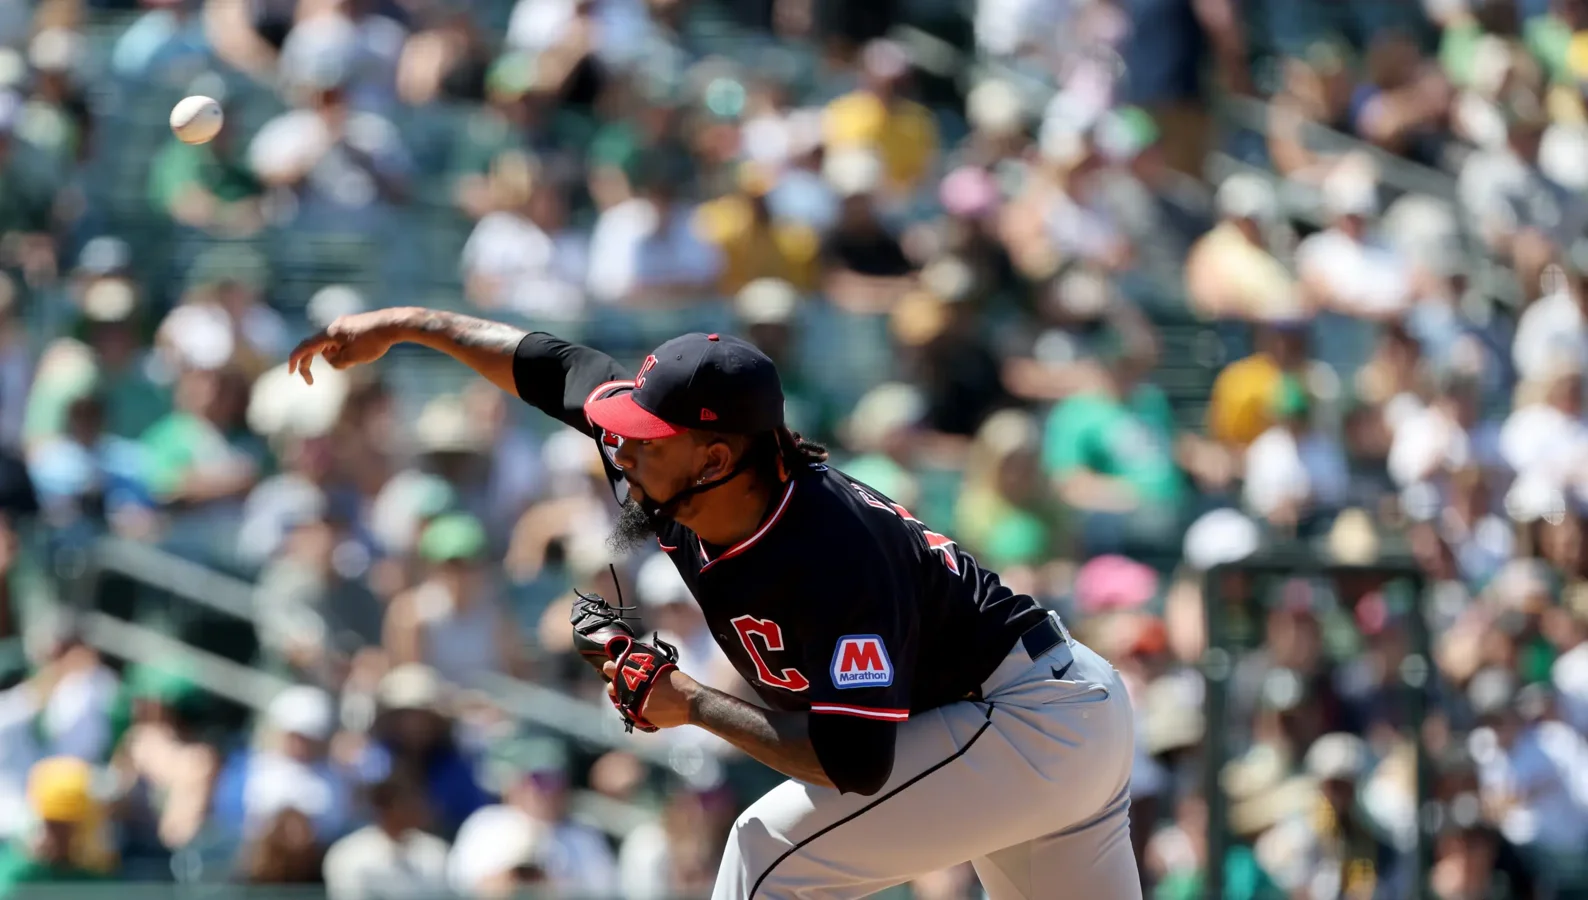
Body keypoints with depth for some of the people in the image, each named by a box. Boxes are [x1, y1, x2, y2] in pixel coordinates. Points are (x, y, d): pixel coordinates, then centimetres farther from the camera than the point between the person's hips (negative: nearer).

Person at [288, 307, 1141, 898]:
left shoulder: (835, 558, -32)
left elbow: (857, 764, -32)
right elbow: (545, 363, 7)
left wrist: (694, 706, -23)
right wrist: (406, 323, 8)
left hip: (1026, 725, -9)